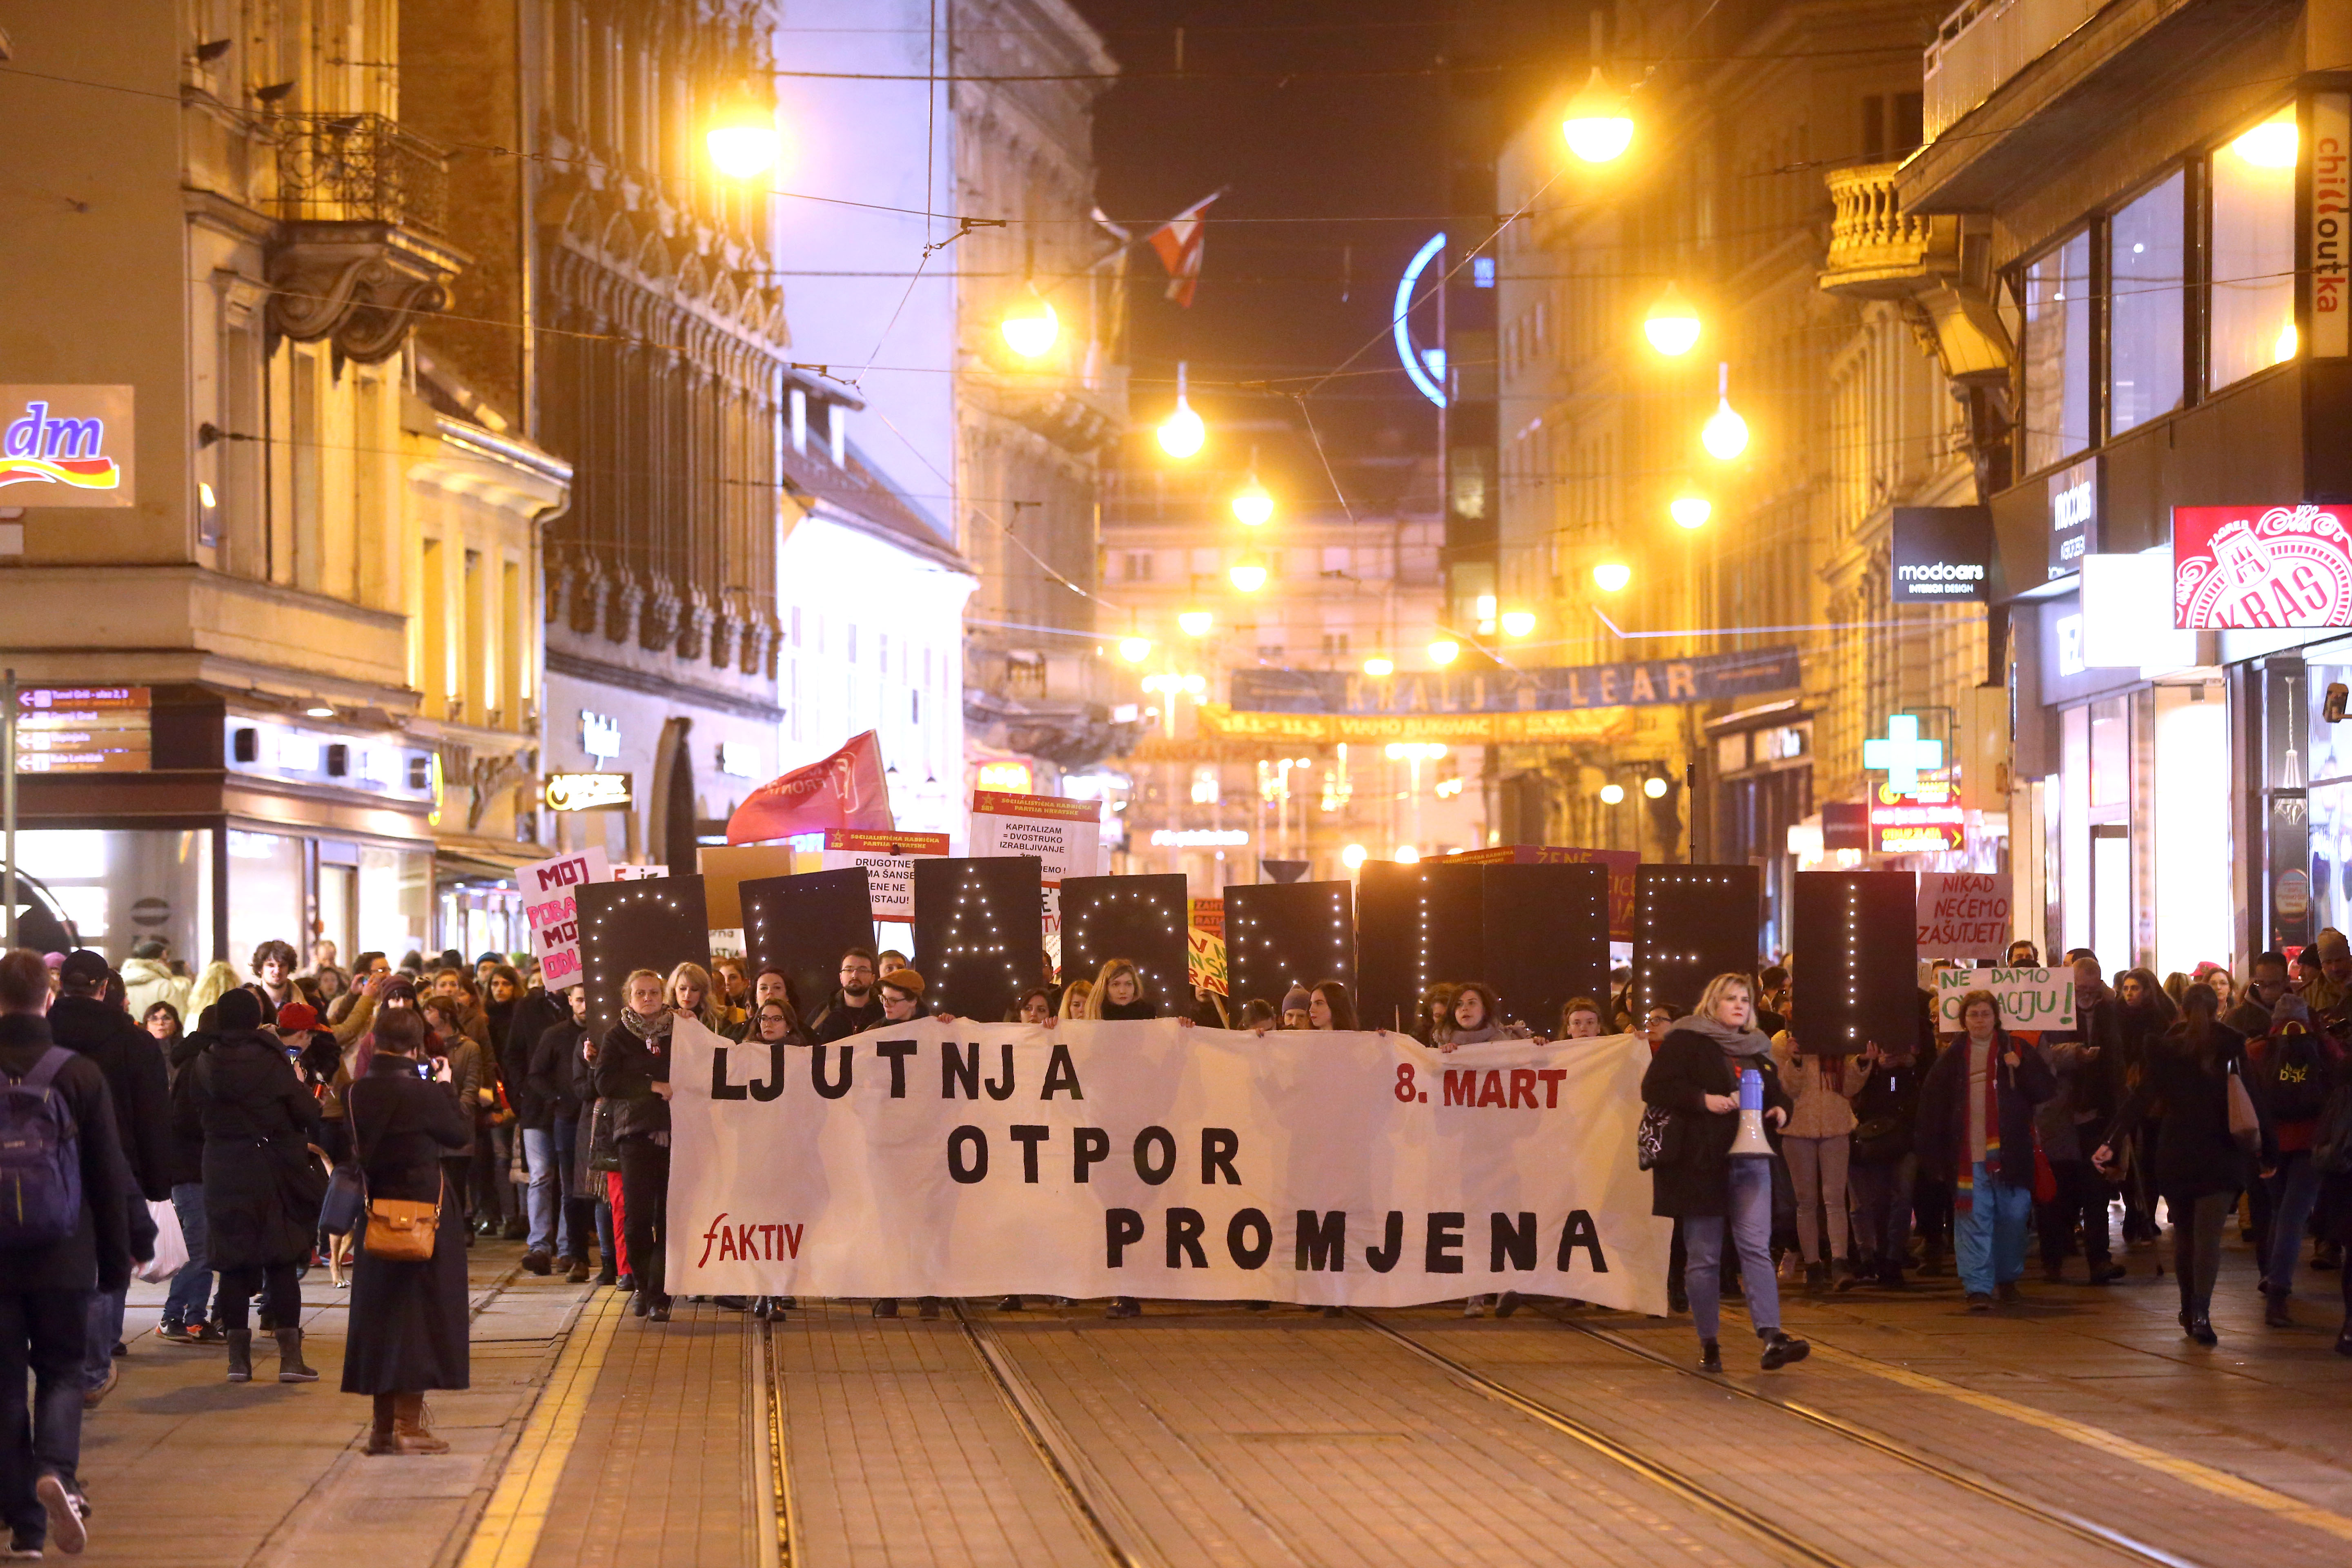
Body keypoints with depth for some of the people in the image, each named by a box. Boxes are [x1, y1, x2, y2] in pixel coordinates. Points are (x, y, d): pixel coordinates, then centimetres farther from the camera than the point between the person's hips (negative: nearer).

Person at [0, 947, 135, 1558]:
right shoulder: (80, 1074, -6)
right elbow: (110, 1177, -2)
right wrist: (116, 1260, 6)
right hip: (64, 1257, 0)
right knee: (63, 1372, 12)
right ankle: (57, 1471, -16)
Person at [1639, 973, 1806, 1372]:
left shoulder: (1757, 1049, 17)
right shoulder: (1685, 1042, -1)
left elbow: (1778, 1093, 29)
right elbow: (1655, 1088, -10)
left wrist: (1781, 1110, 5)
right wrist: (1704, 1100, -20)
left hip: (1750, 1161, 4)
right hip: (1700, 1160, -4)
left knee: (1757, 1247, -9)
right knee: (1703, 1257, 2)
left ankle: (1772, 1338, -18)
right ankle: (1709, 1344, 11)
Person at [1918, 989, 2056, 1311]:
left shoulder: (2017, 1053, 6)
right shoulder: (1952, 1060, 6)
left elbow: (2046, 1091, 3)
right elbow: (1931, 1107, 6)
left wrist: (2021, 1069, -13)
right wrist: (1934, 1153, 0)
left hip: (2009, 1155, 1)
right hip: (1968, 1157, -1)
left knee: (2013, 1217, 7)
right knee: (1974, 1221, -7)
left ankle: (2007, 1277, 27)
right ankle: (1978, 1288, -9)